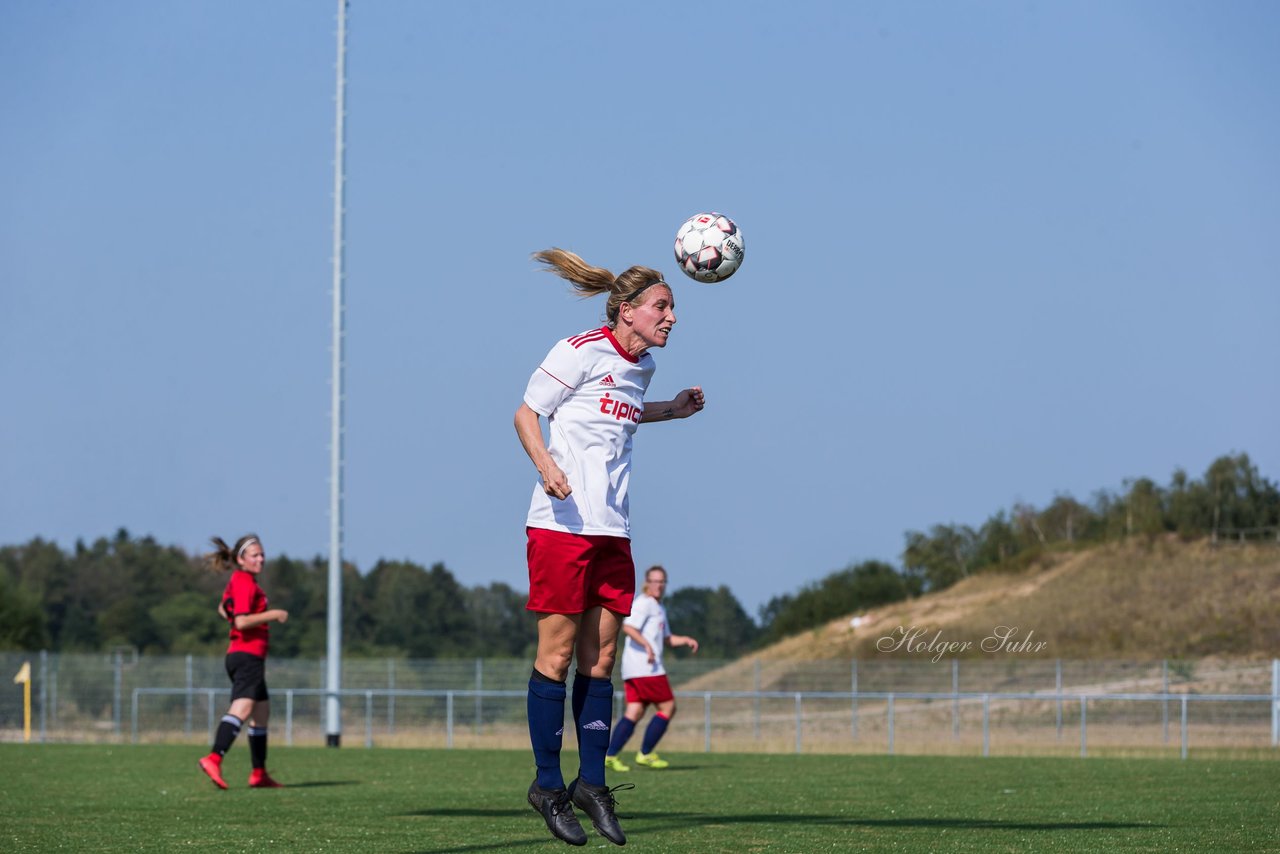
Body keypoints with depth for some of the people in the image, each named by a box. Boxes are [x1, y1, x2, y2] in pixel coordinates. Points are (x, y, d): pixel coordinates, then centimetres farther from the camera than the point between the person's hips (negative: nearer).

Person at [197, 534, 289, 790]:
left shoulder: (239, 580, 17)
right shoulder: (244, 582, -13)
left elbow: (223, 608, 34)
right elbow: (241, 621, -23)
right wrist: (272, 615, -15)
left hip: (240, 655, 11)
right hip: (248, 655, -11)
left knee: (262, 711, 17)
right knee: (242, 707, -25)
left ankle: (259, 774, 22)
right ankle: (213, 759, -41)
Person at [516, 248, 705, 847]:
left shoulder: (641, 365, 14)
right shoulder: (580, 352, -8)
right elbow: (527, 414, -5)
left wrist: (671, 410, 23)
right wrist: (546, 464, -21)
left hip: (612, 528, 7)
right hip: (562, 522, -7)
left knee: (600, 658, 7)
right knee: (557, 653, -4)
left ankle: (591, 784, 12)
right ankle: (548, 785, 3)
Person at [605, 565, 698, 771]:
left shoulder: (658, 608, 25)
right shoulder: (643, 603, -7)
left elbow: (666, 638, 35)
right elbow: (628, 627, -21)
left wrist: (685, 640, 18)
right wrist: (647, 645, -31)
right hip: (646, 668, -10)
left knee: (634, 713, 2)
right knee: (668, 708, -4)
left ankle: (610, 756, -5)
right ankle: (645, 754, -1)